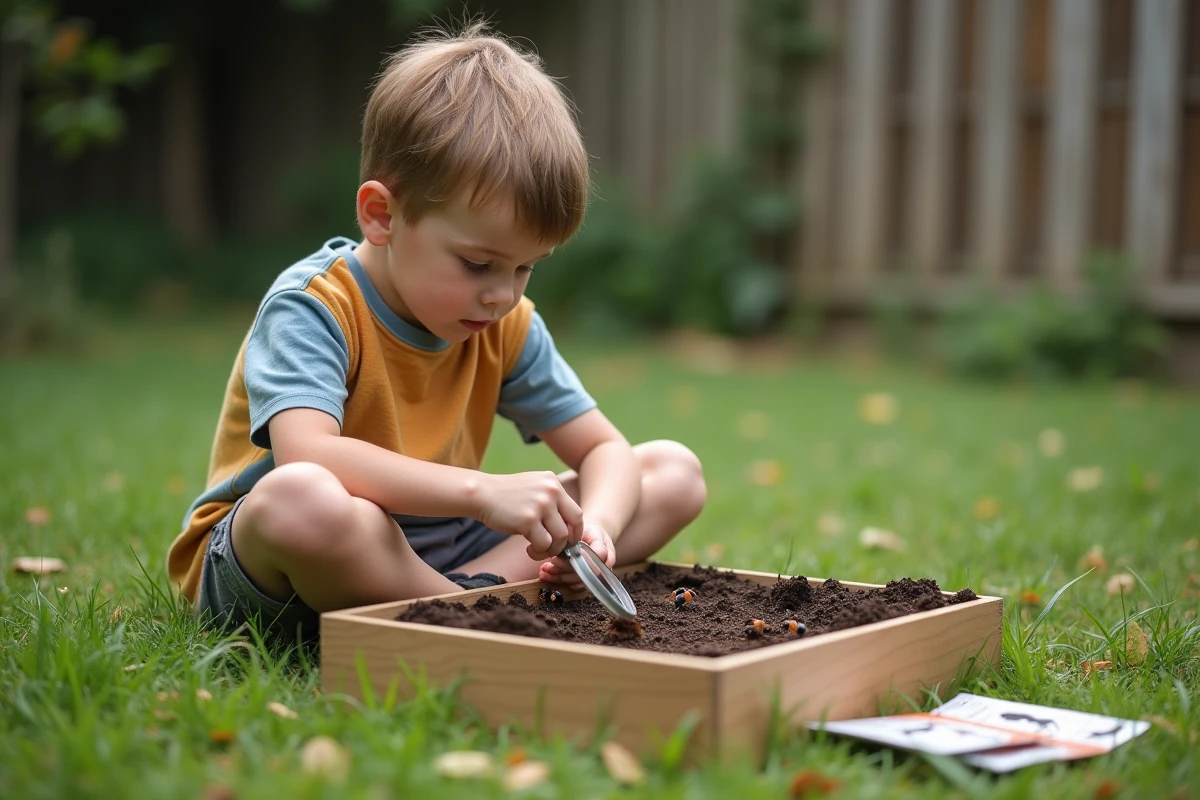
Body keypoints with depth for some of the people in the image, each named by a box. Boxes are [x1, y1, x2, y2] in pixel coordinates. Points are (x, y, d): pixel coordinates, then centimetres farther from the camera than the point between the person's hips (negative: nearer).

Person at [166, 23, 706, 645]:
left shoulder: (507, 326, 1)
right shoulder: (312, 308, -19)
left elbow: (604, 450, 2)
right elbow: (306, 454, -37)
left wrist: (597, 523, -22)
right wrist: (480, 491, -44)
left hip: (433, 551, 7)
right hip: (252, 565, -6)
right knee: (299, 498, -45)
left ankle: (461, 598, -20)